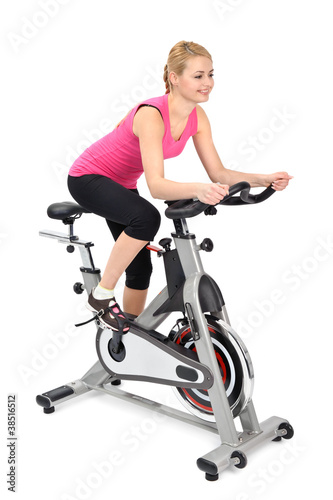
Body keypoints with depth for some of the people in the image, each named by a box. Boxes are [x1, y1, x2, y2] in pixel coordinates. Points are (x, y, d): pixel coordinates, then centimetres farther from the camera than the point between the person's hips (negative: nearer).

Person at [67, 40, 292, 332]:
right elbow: (156, 185, -42)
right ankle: (102, 296, -17)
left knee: (141, 267, 8)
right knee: (146, 217, -36)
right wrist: (198, 189, -59)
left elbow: (218, 173, -10)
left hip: (121, 184, 8)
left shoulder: (197, 117, -10)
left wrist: (264, 180, -25)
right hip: (88, 178, -8)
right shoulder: (151, 114, -32)